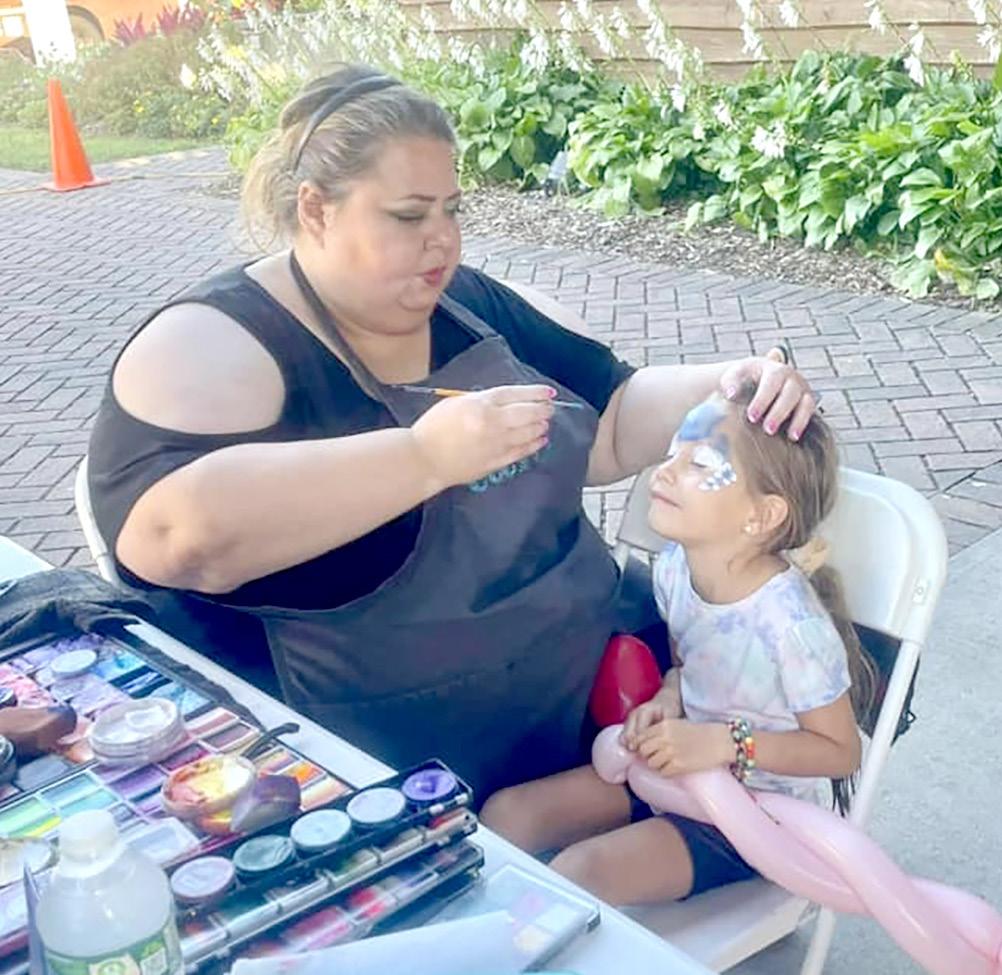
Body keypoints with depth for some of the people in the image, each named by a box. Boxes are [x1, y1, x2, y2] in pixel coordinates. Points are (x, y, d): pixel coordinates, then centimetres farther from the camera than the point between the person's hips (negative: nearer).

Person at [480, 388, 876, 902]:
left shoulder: (790, 621, -28)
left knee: (581, 870, -25)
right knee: (504, 815, -4)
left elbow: (840, 751, -15)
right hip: (682, 771, 7)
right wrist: (666, 702, -9)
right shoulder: (673, 569, -7)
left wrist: (724, 743, -25)